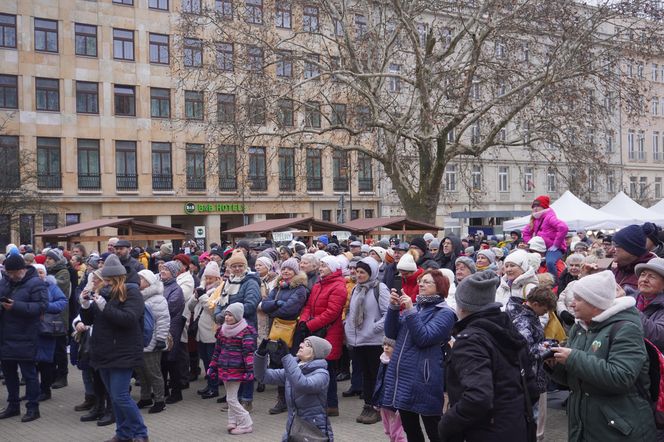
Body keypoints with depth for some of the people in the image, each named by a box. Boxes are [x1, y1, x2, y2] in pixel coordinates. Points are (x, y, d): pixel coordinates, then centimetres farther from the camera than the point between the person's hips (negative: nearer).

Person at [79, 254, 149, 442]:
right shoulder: (104, 292, 12)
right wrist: (85, 306, -6)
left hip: (122, 354, -7)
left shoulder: (132, 293, -9)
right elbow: (88, 320, 14)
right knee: (115, 397, 13)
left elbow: (129, 319, -22)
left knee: (120, 396, -9)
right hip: (104, 353, 7)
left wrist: (105, 307, -27)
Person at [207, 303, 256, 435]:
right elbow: (217, 350, 17)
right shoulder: (223, 330, 10)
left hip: (236, 370, -7)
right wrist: (212, 366, 17)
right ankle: (233, 422, 24)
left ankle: (246, 424, 4)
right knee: (231, 398, 14)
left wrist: (249, 370, -20)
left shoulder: (245, 331, -11)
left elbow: (249, 352, -15)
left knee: (231, 399, -6)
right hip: (224, 369, 7)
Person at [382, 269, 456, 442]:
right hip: (401, 376, 7)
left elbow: (424, 338, -18)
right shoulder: (415, 307, 15)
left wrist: (410, 311, -20)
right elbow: (391, 333, 8)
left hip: (423, 381, -7)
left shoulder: (444, 313, -6)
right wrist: (394, 308, -5)